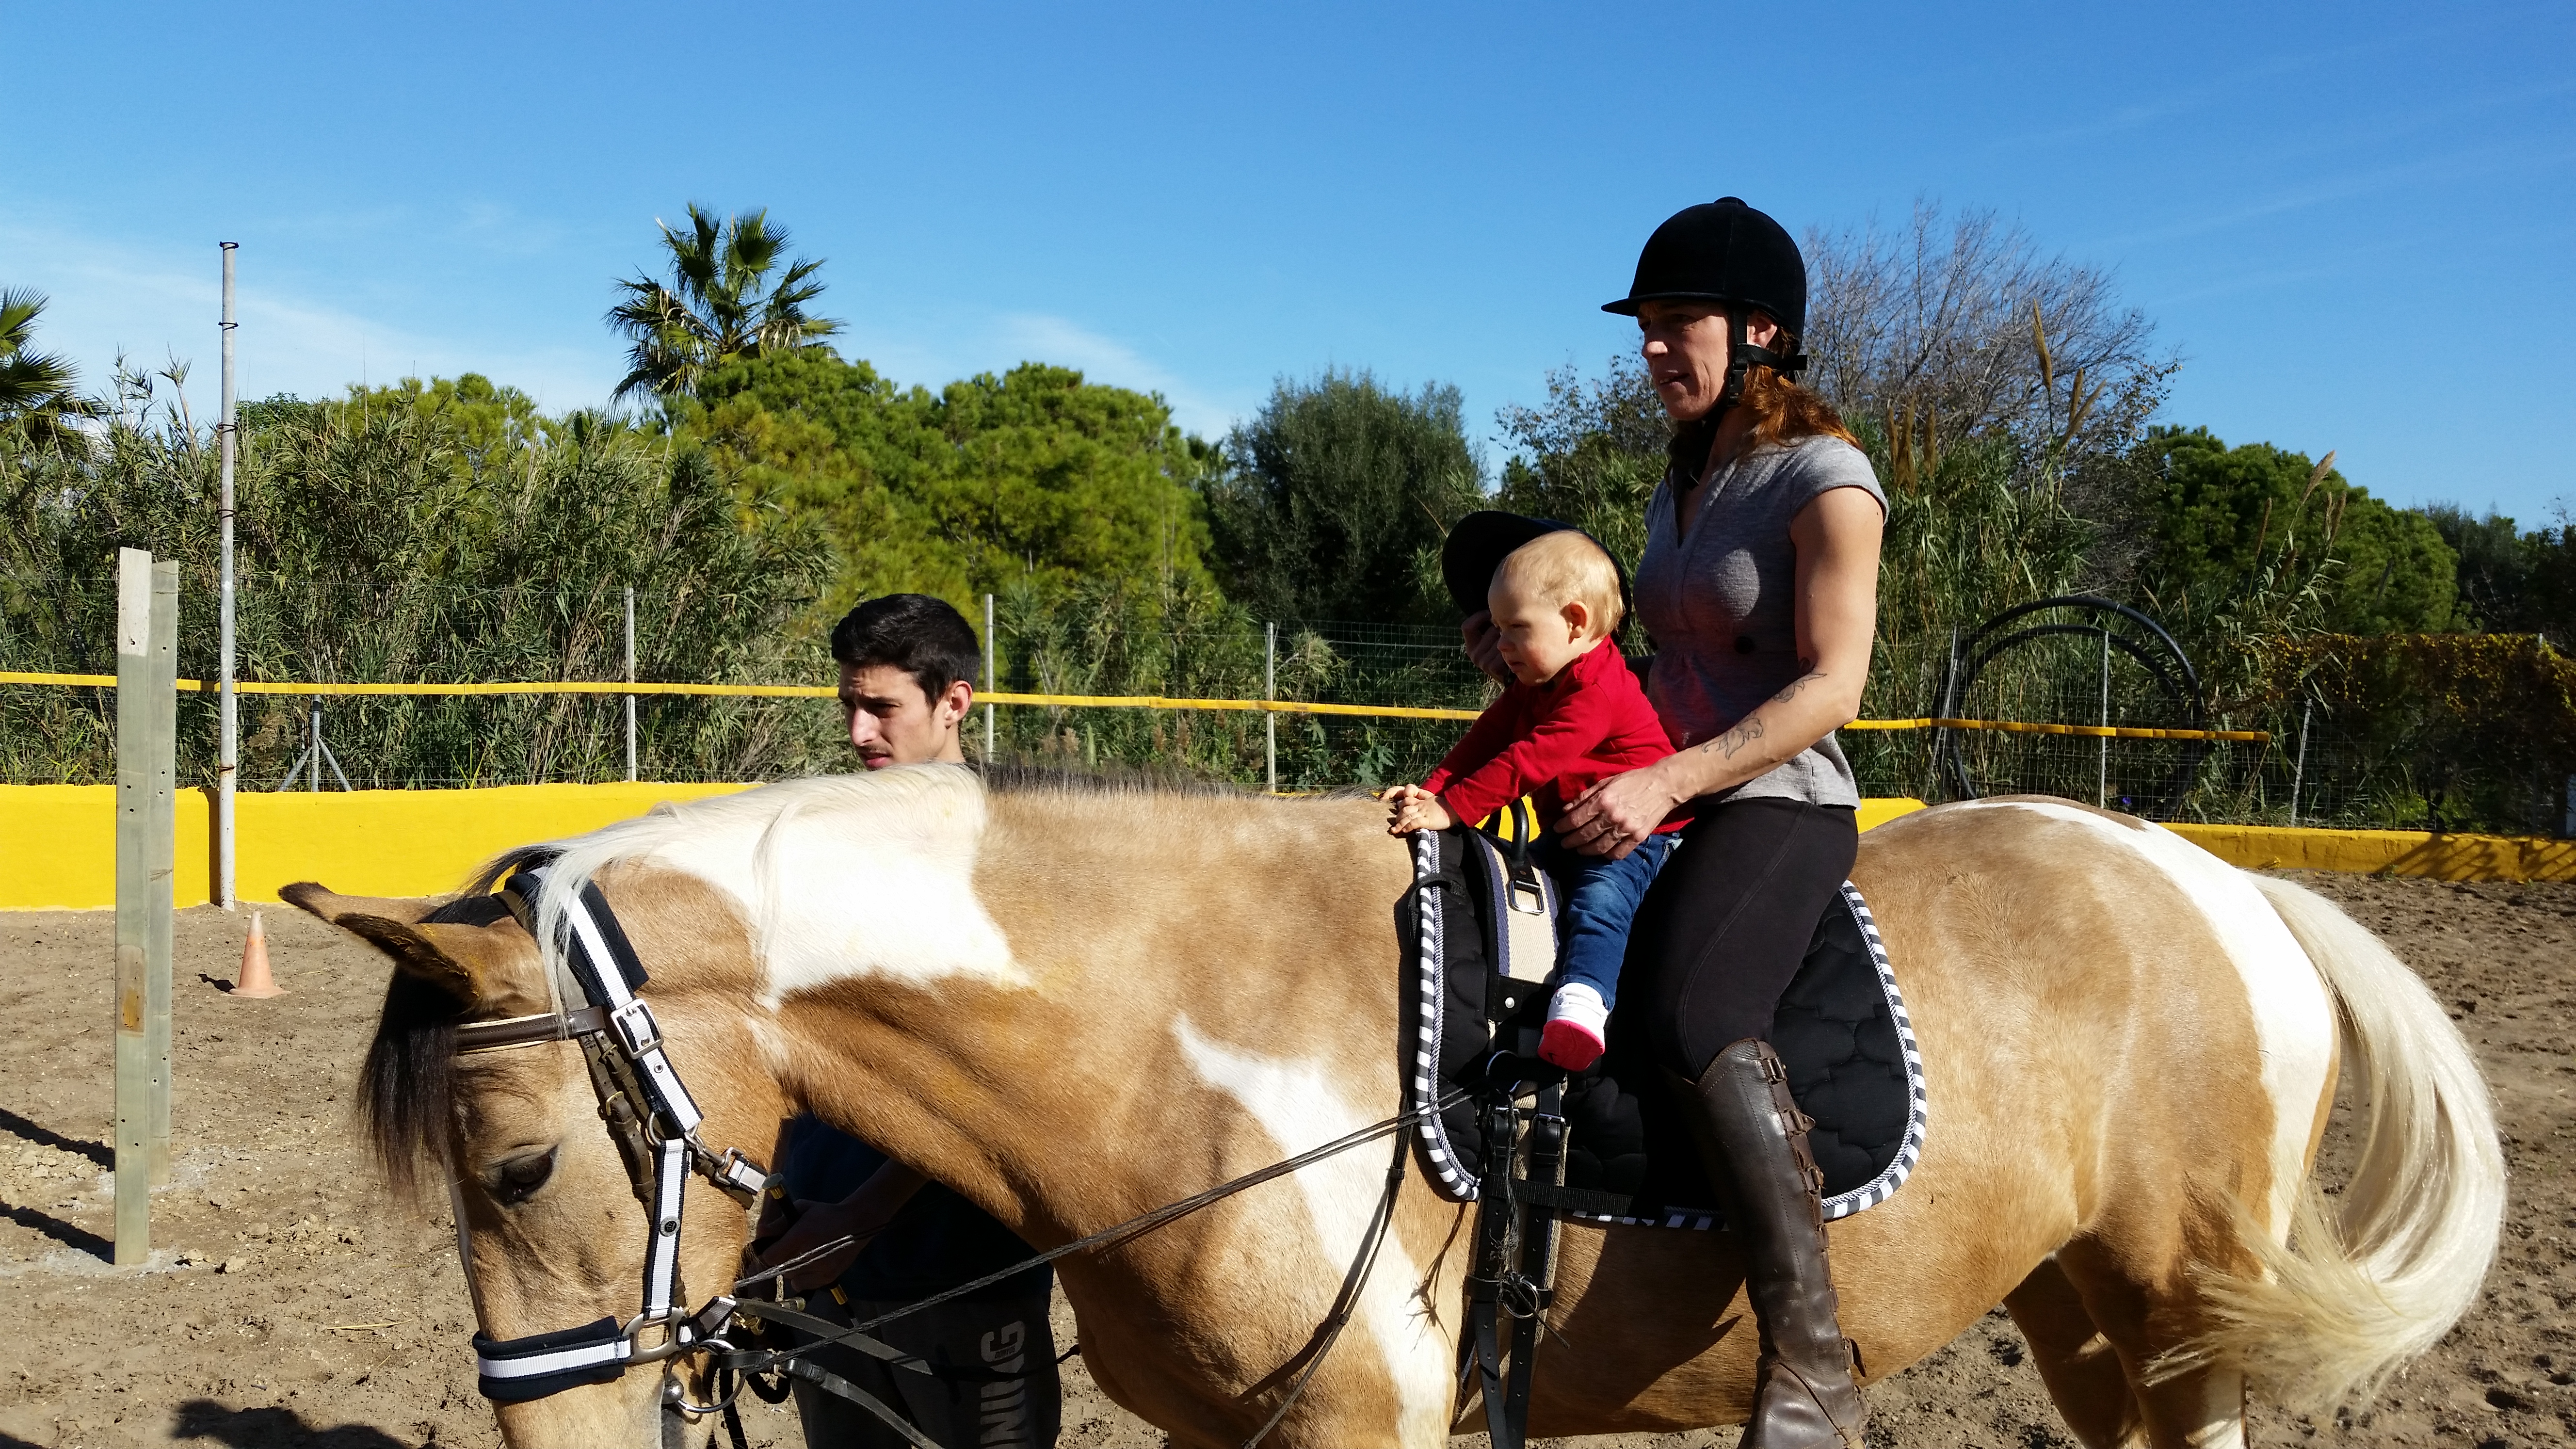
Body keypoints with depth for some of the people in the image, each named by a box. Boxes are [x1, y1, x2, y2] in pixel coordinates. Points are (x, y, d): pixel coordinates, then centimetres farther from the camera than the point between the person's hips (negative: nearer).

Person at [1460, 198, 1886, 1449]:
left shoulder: (1824, 480, -8)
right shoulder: (1679, 489, 18)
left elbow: (1830, 688, -16)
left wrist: (1668, 781, -26)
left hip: (1779, 806, -9)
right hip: (1661, 808, 9)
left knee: (1691, 1014, -35)